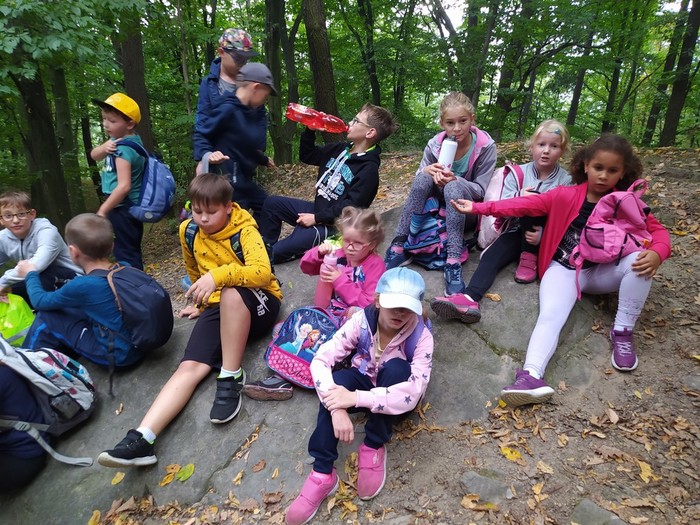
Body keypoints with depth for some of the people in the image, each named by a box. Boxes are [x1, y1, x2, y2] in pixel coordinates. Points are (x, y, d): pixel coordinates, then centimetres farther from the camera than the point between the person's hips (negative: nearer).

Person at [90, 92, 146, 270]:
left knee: (125, 254, -4)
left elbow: (124, 186, -29)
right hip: (130, 207, 10)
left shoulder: (124, 148, -22)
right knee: (131, 251, 18)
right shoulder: (118, 140, 6)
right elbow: (94, 155, 11)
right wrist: (104, 147, -12)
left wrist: (102, 211, -22)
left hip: (123, 208, -10)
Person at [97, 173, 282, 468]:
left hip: (257, 303, -4)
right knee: (190, 366, -17)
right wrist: (200, 302, 29)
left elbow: (262, 272, -33)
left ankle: (231, 378, -27)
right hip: (219, 307, 5)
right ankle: (141, 439, -25)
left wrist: (219, 275, -45)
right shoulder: (189, 232, 1)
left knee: (231, 294, -40)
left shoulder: (244, 230, -15)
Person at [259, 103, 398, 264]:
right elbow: (307, 156, 14)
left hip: (333, 225, -9)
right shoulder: (340, 149, 5)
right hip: (317, 210, 9)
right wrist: (310, 129, -1)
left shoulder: (369, 169, -19)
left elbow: (350, 207, -23)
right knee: (271, 203, 7)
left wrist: (316, 218, -20)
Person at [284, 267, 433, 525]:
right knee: (337, 384, -32)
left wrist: (356, 398, -43)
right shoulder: (362, 320, -22)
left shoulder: (421, 336, -27)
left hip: (394, 391, -1)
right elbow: (321, 359, -27)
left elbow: (413, 392, -38)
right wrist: (337, 408, -41)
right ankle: (322, 473, -23)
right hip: (363, 380, 2)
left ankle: (374, 447, -17)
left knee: (396, 368, -34)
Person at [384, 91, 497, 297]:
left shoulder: (485, 146, -15)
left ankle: (453, 263, -42)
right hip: (440, 203, 3)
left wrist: (455, 180, -31)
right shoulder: (435, 145, -9)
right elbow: (419, 182, -3)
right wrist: (427, 171, -27)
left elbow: (481, 190, -12)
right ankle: (399, 246, -27)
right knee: (424, 177, -27)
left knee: (454, 186, -35)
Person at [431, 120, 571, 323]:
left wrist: (543, 234, -25)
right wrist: (519, 197, -26)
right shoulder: (518, 173, 3)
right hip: (517, 230, 2)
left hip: (544, 238, -2)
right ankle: (469, 299, -50)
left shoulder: (566, 180, -2)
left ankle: (529, 259, -18)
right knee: (490, 257, -26)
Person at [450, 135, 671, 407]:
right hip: (564, 269, -2)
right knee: (550, 316, -28)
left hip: (603, 272, 2)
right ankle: (531, 375, -48)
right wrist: (479, 207, -15)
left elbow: (657, 230, 1)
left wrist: (657, 253, -24)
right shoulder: (565, 196, -2)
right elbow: (523, 205, -7)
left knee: (640, 261, -28)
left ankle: (622, 332, -13)